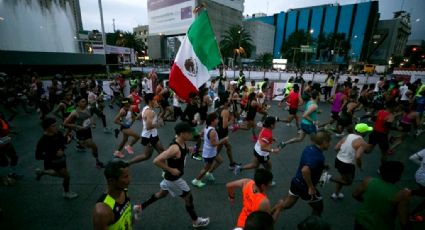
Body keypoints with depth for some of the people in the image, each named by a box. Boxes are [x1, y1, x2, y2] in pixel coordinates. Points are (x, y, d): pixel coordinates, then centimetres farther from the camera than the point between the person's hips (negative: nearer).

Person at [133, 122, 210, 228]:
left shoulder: (182, 142, -7)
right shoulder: (175, 148, -35)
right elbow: (156, 161, -35)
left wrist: (188, 149, 3)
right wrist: (170, 170, -28)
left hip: (172, 176, 9)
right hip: (173, 178, -9)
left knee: (162, 193, 29)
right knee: (188, 197, 9)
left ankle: (140, 207, 45)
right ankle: (196, 221, 32)